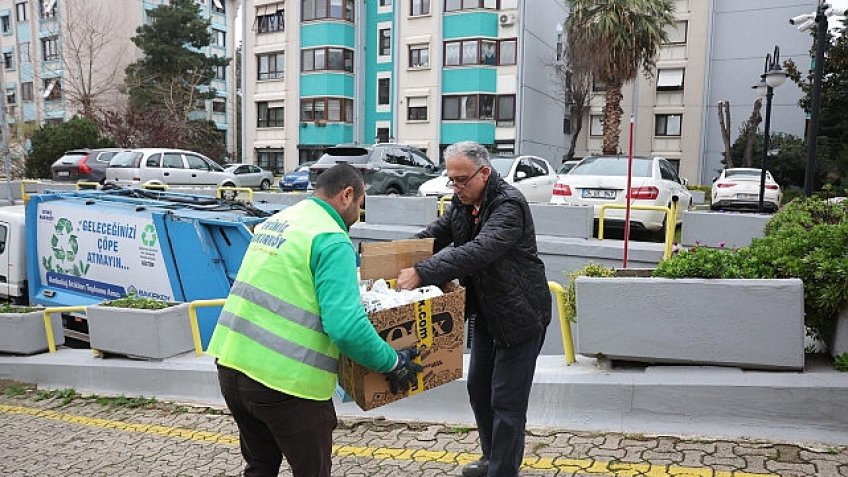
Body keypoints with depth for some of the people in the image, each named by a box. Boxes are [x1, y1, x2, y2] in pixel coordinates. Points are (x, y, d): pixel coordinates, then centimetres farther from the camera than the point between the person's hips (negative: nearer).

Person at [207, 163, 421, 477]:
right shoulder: (332, 240, -14)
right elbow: (346, 326, -24)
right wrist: (392, 363, -10)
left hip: (231, 363, 8)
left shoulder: (275, 221, 13)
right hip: (286, 380, -8)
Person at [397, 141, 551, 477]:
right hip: (485, 313, 9)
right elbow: (431, 237, 7)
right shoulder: (462, 204, 3)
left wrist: (422, 273, -44)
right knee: (479, 388, 18)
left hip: (519, 316, -9)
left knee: (506, 400, -3)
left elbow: (481, 250, -39)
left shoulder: (509, 204, -24)